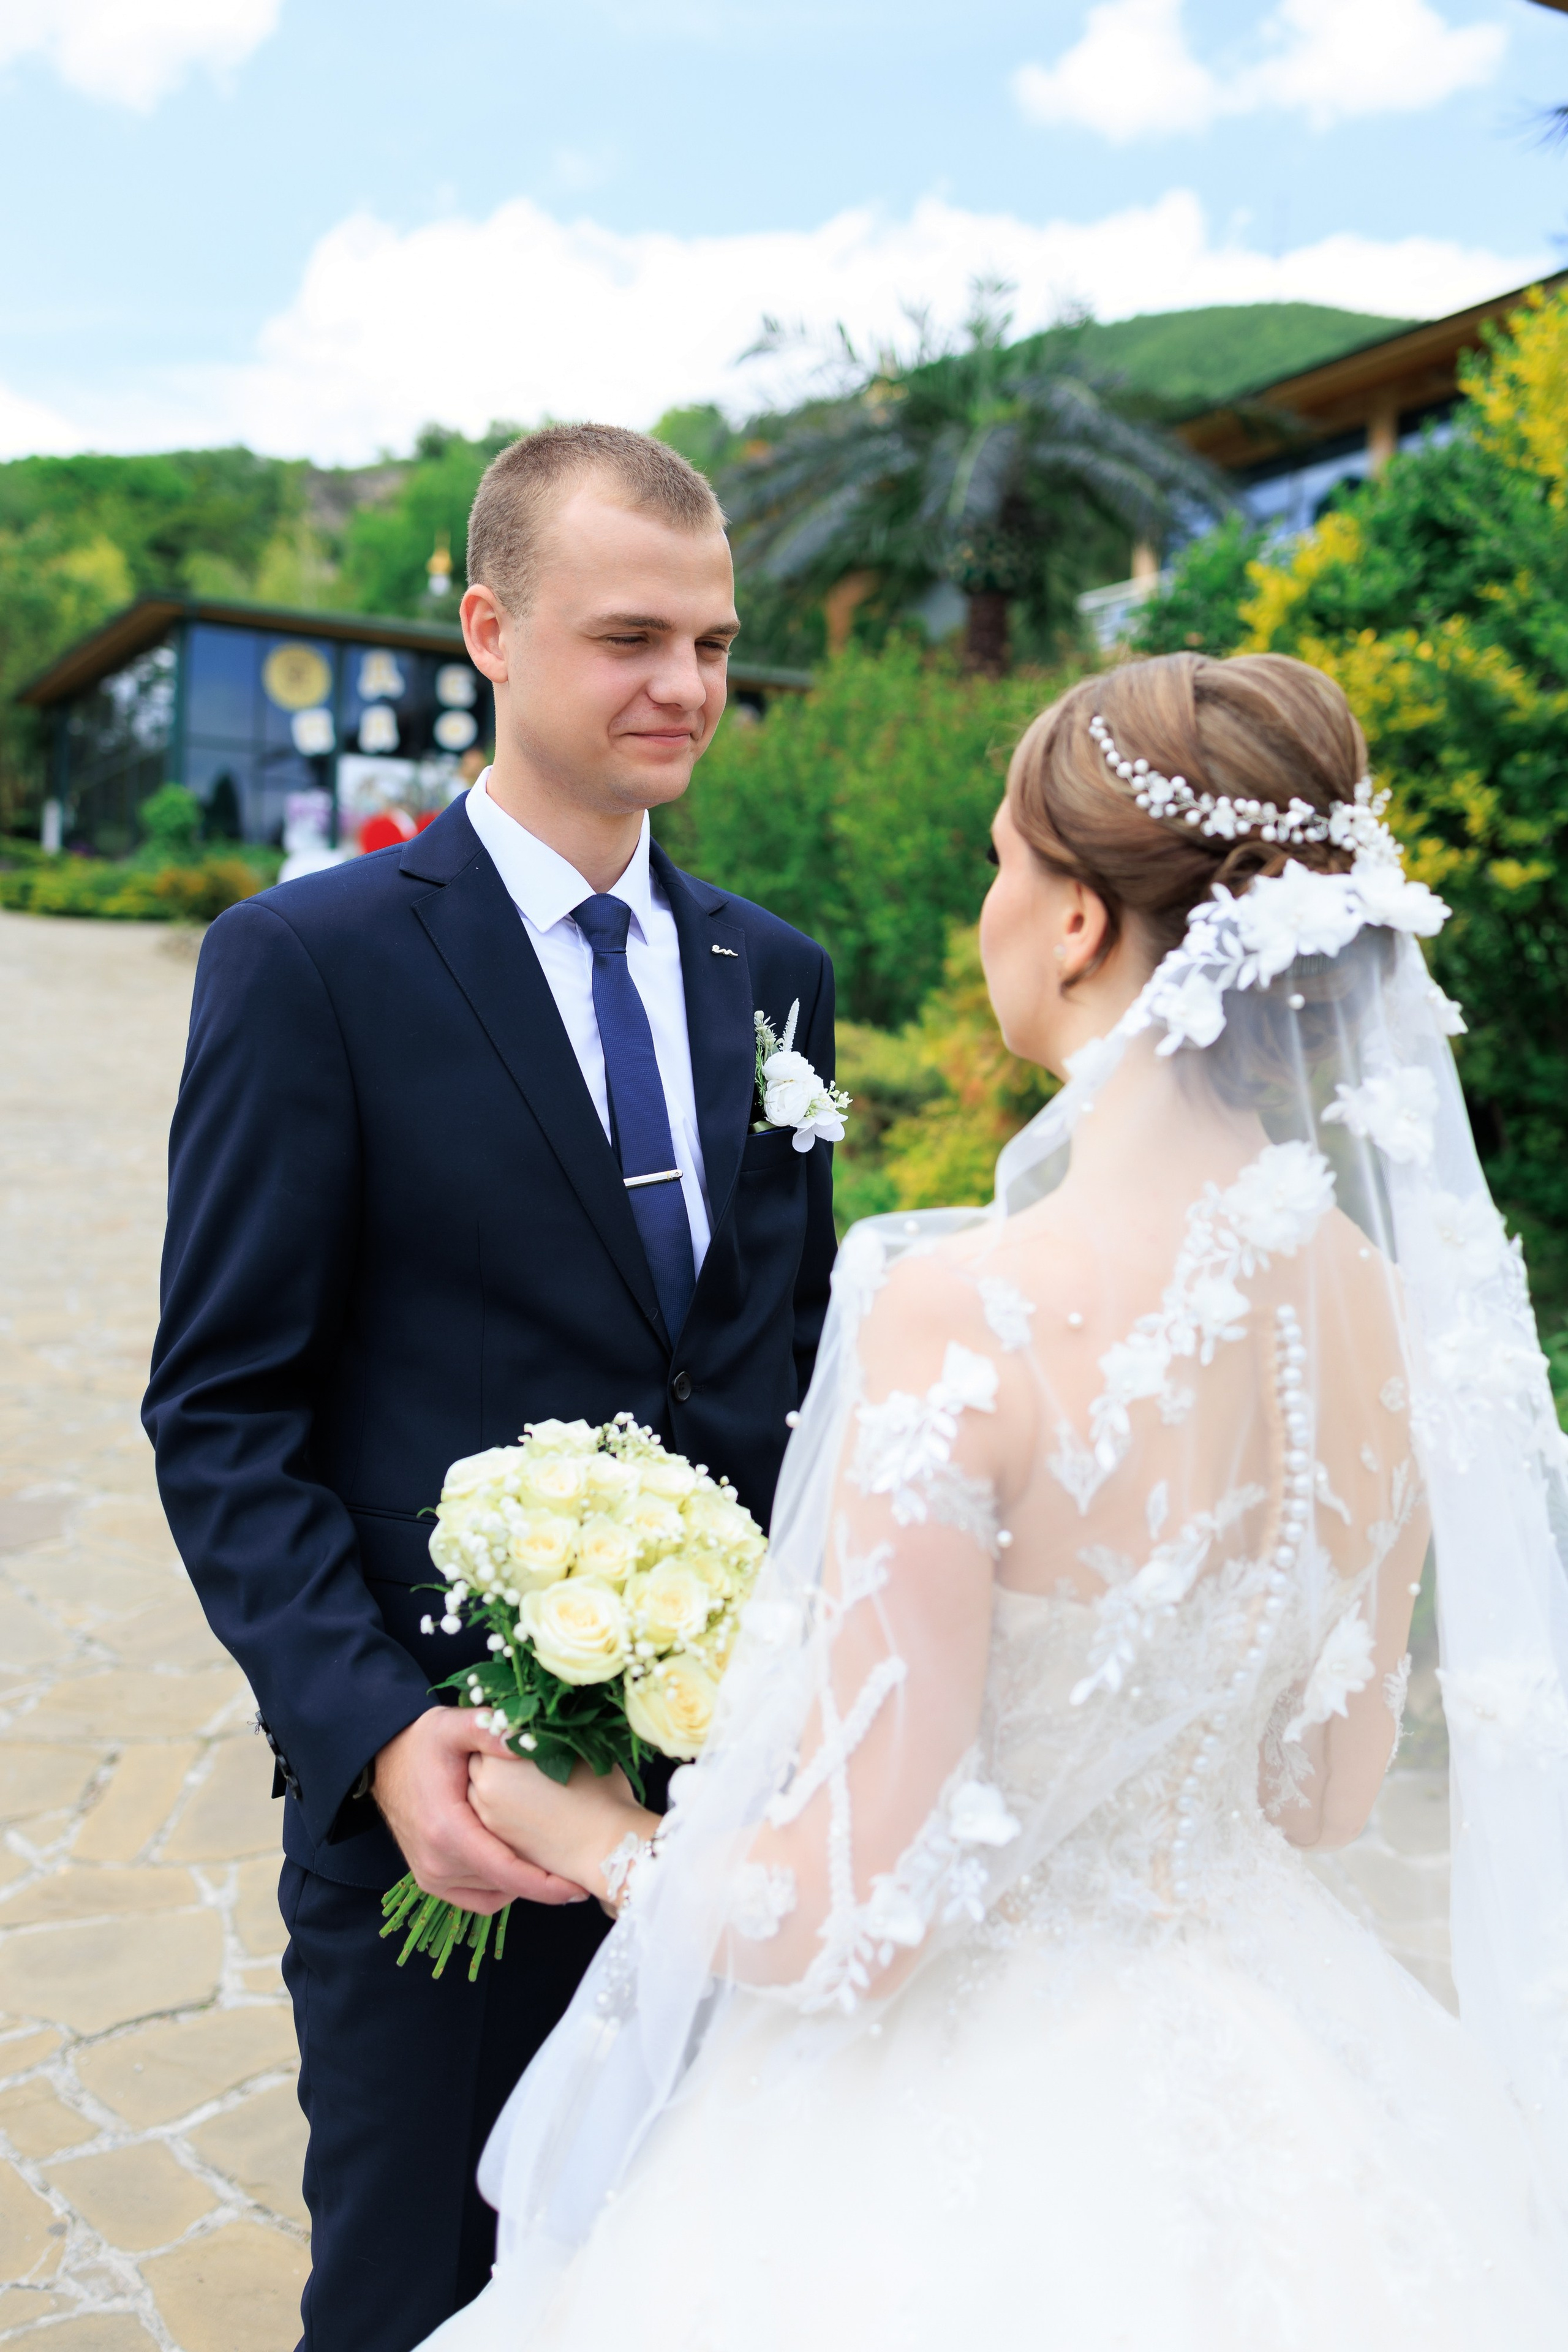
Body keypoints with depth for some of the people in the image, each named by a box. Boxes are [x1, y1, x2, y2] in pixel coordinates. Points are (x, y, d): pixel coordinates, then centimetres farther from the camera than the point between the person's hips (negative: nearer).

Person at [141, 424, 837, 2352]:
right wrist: (382, 1737, -21)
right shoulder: (306, 962, -10)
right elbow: (220, 1414, -11)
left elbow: (797, 1351, 11)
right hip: (449, 1791, -4)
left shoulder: (773, 975, 6)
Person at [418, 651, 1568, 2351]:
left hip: (967, 2132, -6)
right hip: (1246, 2086, 6)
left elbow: (856, 1915, -23)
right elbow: (1329, 1784, 4)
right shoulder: (1380, 1297, -9)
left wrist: (601, 1843, -5)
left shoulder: (971, 1312, -29)